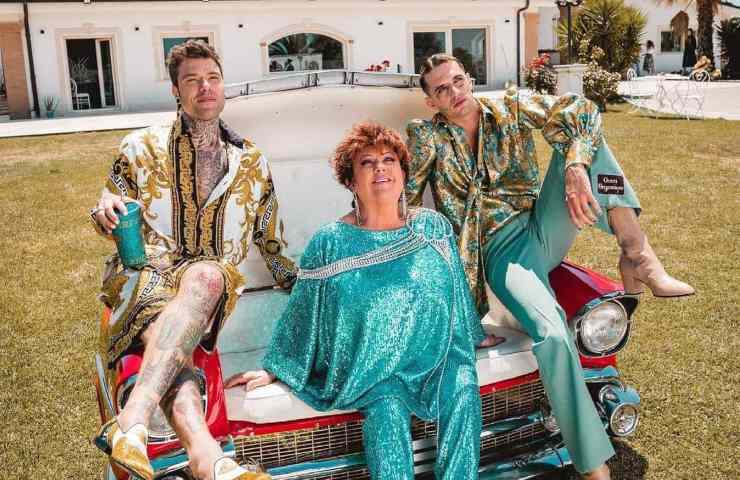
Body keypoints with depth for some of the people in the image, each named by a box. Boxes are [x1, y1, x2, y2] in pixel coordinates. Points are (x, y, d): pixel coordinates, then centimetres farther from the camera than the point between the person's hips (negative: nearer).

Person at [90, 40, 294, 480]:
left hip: (213, 283, 1)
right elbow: (114, 222, 15)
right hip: (145, 275, 0)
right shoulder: (142, 147, 10)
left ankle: (131, 423, -49)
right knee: (167, 342, -37)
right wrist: (107, 210, -9)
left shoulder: (252, 162, 15)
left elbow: (271, 239, 22)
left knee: (205, 275, -38)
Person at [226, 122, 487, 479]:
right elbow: (302, 312, 4)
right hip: (369, 362, -2)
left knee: (463, 389, -26)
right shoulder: (330, 242, -2)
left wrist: (472, 335, 26)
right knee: (387, 406, -30)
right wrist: (273, 369, 6)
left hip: (436, 351, 2)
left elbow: (456, 290, 18)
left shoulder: (433, 226, 5)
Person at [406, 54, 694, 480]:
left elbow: (580, 112, -11)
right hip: (499, 250, -3)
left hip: (543, 228, 4)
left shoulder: (510, 109, 5)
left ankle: (637, 254, -28)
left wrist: (575, 168, -27)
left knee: (579, 135, -16)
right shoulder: (427, 136, 3)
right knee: (551, 334, -32)